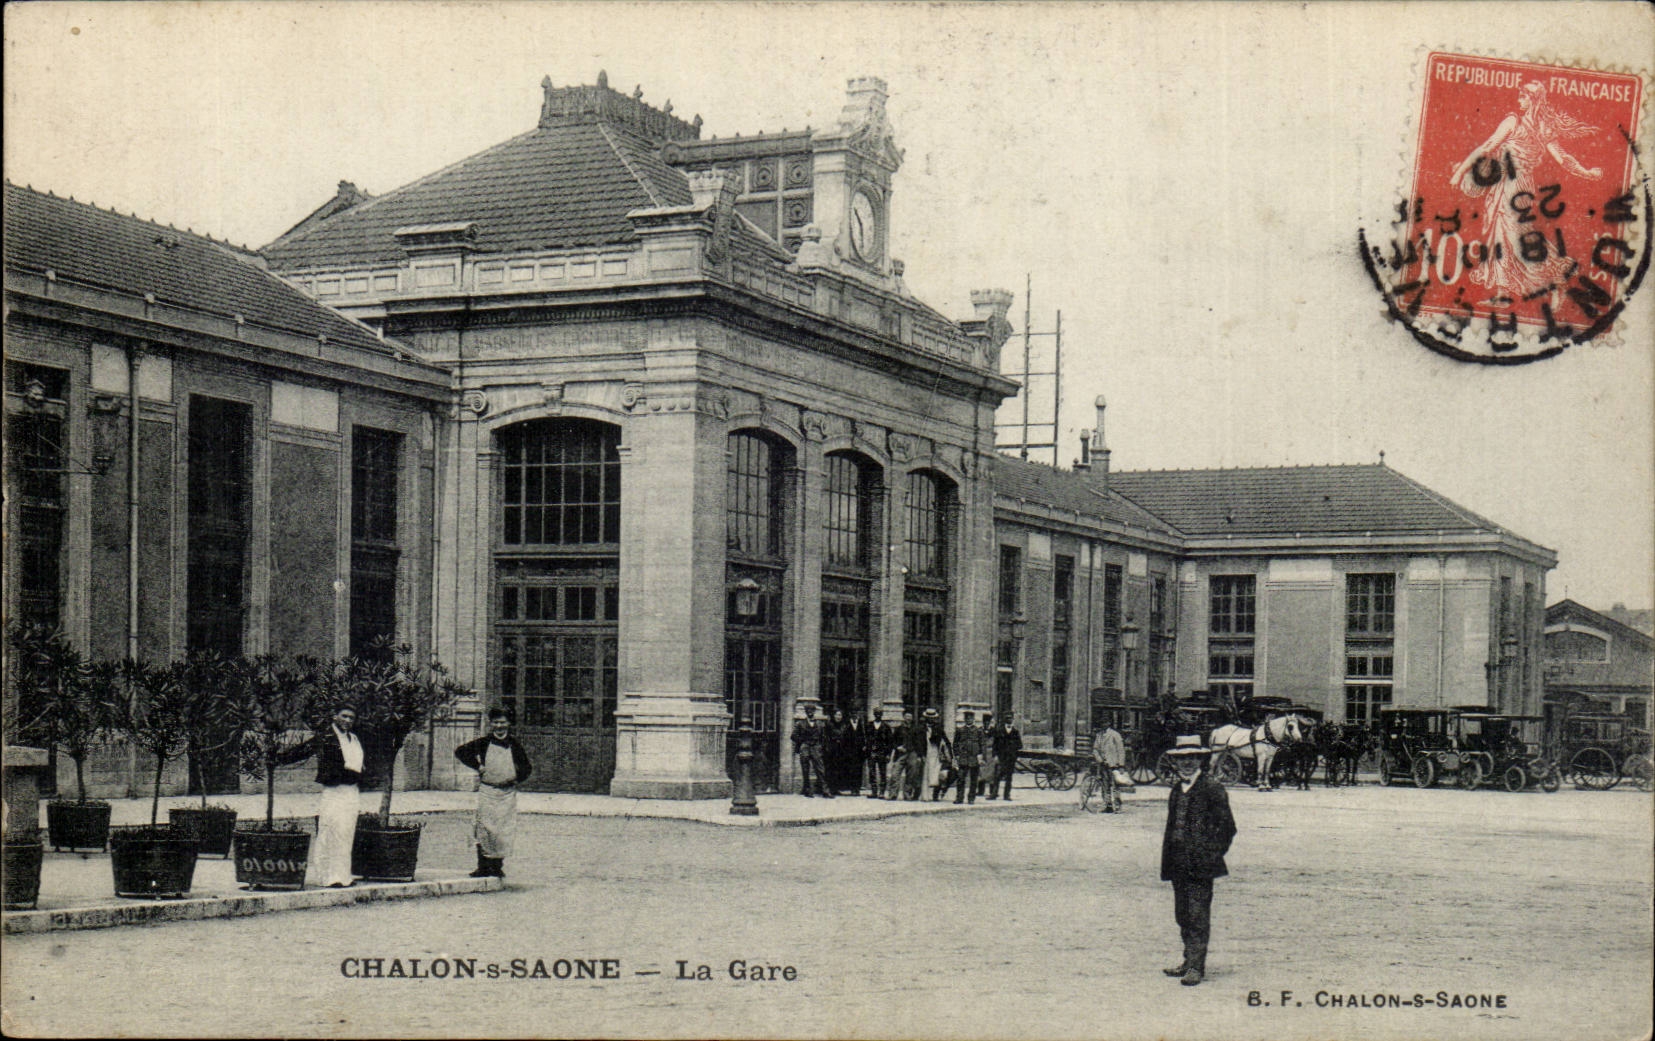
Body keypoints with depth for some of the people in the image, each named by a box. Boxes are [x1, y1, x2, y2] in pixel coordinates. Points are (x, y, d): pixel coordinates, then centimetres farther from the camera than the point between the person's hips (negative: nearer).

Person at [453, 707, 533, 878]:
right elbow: (460, 752, 5)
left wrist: (517, 778, -2)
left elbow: (527, 768, 16)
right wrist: (477, 766, -2)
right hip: (487, 791, -2)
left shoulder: (514, 745, 9)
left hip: (507, 793, 2)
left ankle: (497, 865, 9)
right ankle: (483, 866, -4)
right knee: (484, 829, -8)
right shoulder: (483, 743, 4)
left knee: (504, 830, 0)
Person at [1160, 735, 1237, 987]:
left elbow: (1227, 827, -6)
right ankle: (1189, 960, 21)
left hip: (1200, 863, -7)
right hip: (1177, 863, 7)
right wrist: (1168, 857, 15)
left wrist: (1214, 854, -8)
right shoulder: (1176, 789, 15)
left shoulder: (1212, 789, -6)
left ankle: (1197, 966, -5)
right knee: (1182, 915, 11)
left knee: (1198, 915, -7)